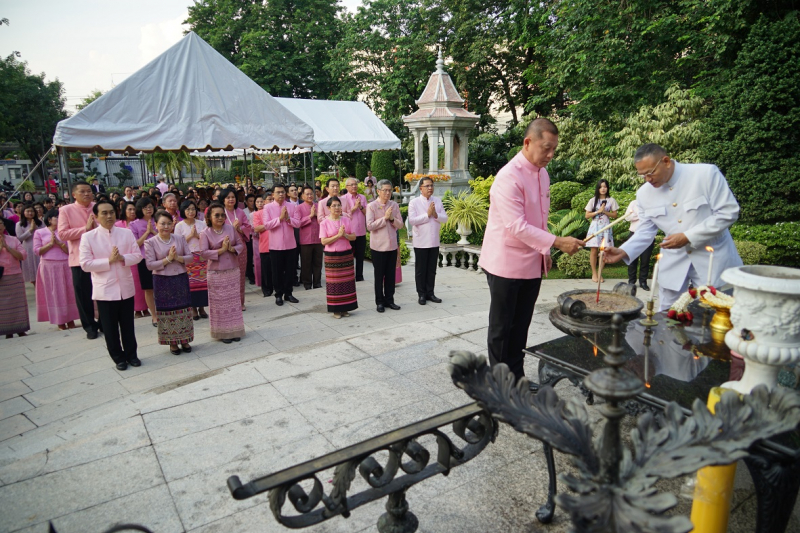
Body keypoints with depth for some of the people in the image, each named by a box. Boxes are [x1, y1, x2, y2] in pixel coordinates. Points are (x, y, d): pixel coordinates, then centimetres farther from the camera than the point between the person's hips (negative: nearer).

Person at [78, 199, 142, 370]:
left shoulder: (127, 233, 2)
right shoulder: (88, 237, -6)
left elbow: (138, 255, 0)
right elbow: (85, 264, -11)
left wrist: (122, 258, -18)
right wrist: (109, 261, -18)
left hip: (126, 288, 2)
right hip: (104, 290, -2)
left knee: (128, 325, 13)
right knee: (110, 328, 9)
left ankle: (131, 354, 28)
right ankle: (118, 358, 24)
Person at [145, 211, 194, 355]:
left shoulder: (180, 238, 1)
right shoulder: (150, 243, -6)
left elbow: (190, 257, 1)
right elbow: (150, 264, -10)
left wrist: (178, 258, -17)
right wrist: (168, 259, -18)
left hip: (181, 279, 2)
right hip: (162, 282, -2)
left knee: (184, 310, 7)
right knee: (167, 312, 5)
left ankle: (184, 340, 22)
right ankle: (172, 343, 19)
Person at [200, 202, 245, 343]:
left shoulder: (231, 229, 2)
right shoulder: (205, 233, -6)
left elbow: (241, 245, 4)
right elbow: (203, 253, -13)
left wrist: (231, 248, -16)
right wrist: (221, 250, -20)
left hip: (233, 271, 3)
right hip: (216, 273, -3)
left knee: (234, 300, 10)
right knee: (219, 302, 4)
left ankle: (235, 330, 21)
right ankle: (223, 332, 15)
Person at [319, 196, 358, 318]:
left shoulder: (346, 220, 5)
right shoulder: (324, 223, -4)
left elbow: (354, 237, 5)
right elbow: (323, 241, -11)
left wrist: (345, 235, -15)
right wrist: (338, 235, -19)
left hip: (347, 254, 3)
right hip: (332, 256, -3)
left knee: (347, 281, 5)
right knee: (334, 282, 0)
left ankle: (345, 308, 15)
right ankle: (336, 309, 10)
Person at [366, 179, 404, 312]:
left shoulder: (394, 205, 5)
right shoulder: (372, 206, -7)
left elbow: (400, 225, 5)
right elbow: (370, 226, -15)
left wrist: (392, 219, -14)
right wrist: (385, 218, -16)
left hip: (392, 245, 4)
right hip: (378, 246, -4)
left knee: (391, 274, 10)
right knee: (379, 275, 7)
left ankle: (389, 300, 22)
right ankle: (380, 302, 17)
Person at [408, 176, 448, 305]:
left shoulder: (438, 201, 6)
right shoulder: (414, 202, -5)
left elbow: (445, 218, 3)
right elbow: (412, 220, -17)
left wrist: (435, 214, -15)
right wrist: (427, 214, -18)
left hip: (434, 241, 4)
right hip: (421, 241, -4)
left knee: (432, 269, 10)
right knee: (420, 270, 6)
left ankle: (430, 293, 20)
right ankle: (421, 294, 16)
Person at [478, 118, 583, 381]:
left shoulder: (542, 174, 8)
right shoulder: (509, 177, -20)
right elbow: (516, 226, -25)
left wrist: (545, 251, 16)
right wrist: (557, 242, -27)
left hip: (532, 264, 8)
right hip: (505, 264, -7)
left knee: (521, 325, 16)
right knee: (501, 328, 7)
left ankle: (516, 376, 30)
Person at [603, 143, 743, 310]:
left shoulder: (706, 173, -15)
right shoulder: (644, 193, -2)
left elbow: (728, 212, -15)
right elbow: (646, 231, 3)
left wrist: (688, 237, -21)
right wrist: (623, 251, -14)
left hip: (712, 260, -3)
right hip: (673, 264, 3)